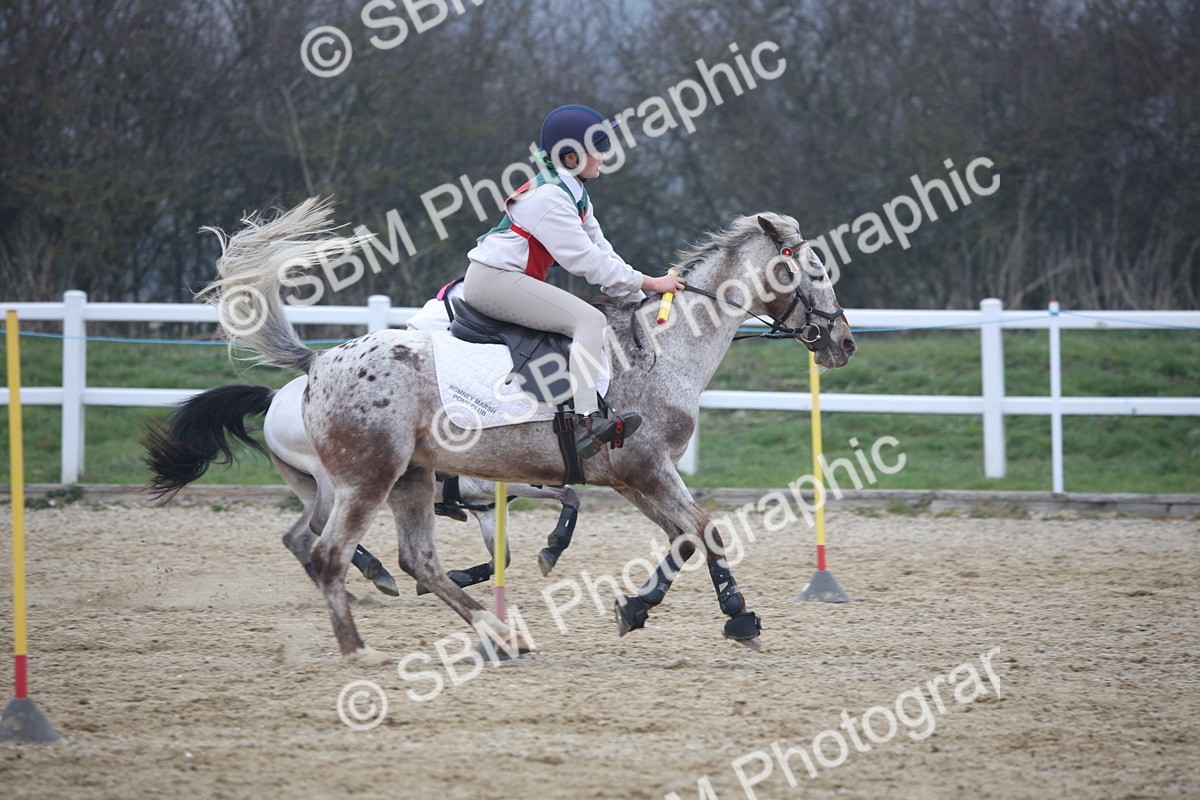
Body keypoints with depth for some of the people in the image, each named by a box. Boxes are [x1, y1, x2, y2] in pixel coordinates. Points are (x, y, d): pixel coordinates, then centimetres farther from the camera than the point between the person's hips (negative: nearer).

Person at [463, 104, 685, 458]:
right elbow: (586, 260, -21)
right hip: (494, 279, -11)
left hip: (512, 279, 11)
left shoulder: (576, 195, 14)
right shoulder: (549, 198, -18)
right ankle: (586, 422, -36)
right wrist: (648, 283, -17)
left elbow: (601, 250, 12)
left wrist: (639, 297, 3)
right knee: (589, 320, -21)